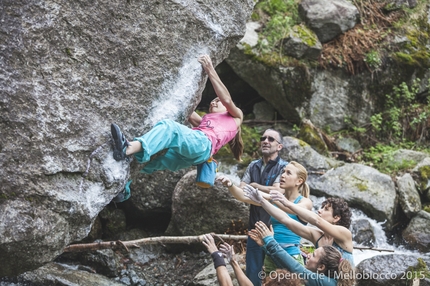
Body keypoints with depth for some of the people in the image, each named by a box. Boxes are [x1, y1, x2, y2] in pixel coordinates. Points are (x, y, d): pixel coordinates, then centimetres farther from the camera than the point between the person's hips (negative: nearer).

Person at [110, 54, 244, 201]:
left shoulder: (236, 116, 31)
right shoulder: (204, 121, 46)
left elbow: (227, 99, 14)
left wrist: (210, 71, 12)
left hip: (202, 143, -8)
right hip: (183, 154, 8)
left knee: (169, 127, -35)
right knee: (145, 160, -13)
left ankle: (128, 149, -57)